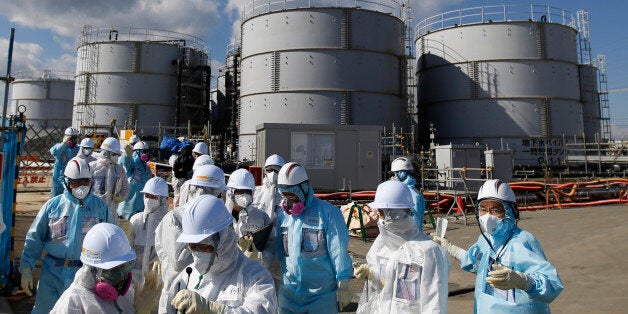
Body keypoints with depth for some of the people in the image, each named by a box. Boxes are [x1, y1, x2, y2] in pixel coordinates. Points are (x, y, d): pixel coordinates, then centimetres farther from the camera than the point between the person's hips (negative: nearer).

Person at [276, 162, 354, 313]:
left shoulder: (328, 212, -11)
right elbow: (279, 252, 12)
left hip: (322, 295, -4)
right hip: (289, 293, 5)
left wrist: (343, 287, -10)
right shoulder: (283, 215, 5)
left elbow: (339, 252, -11)